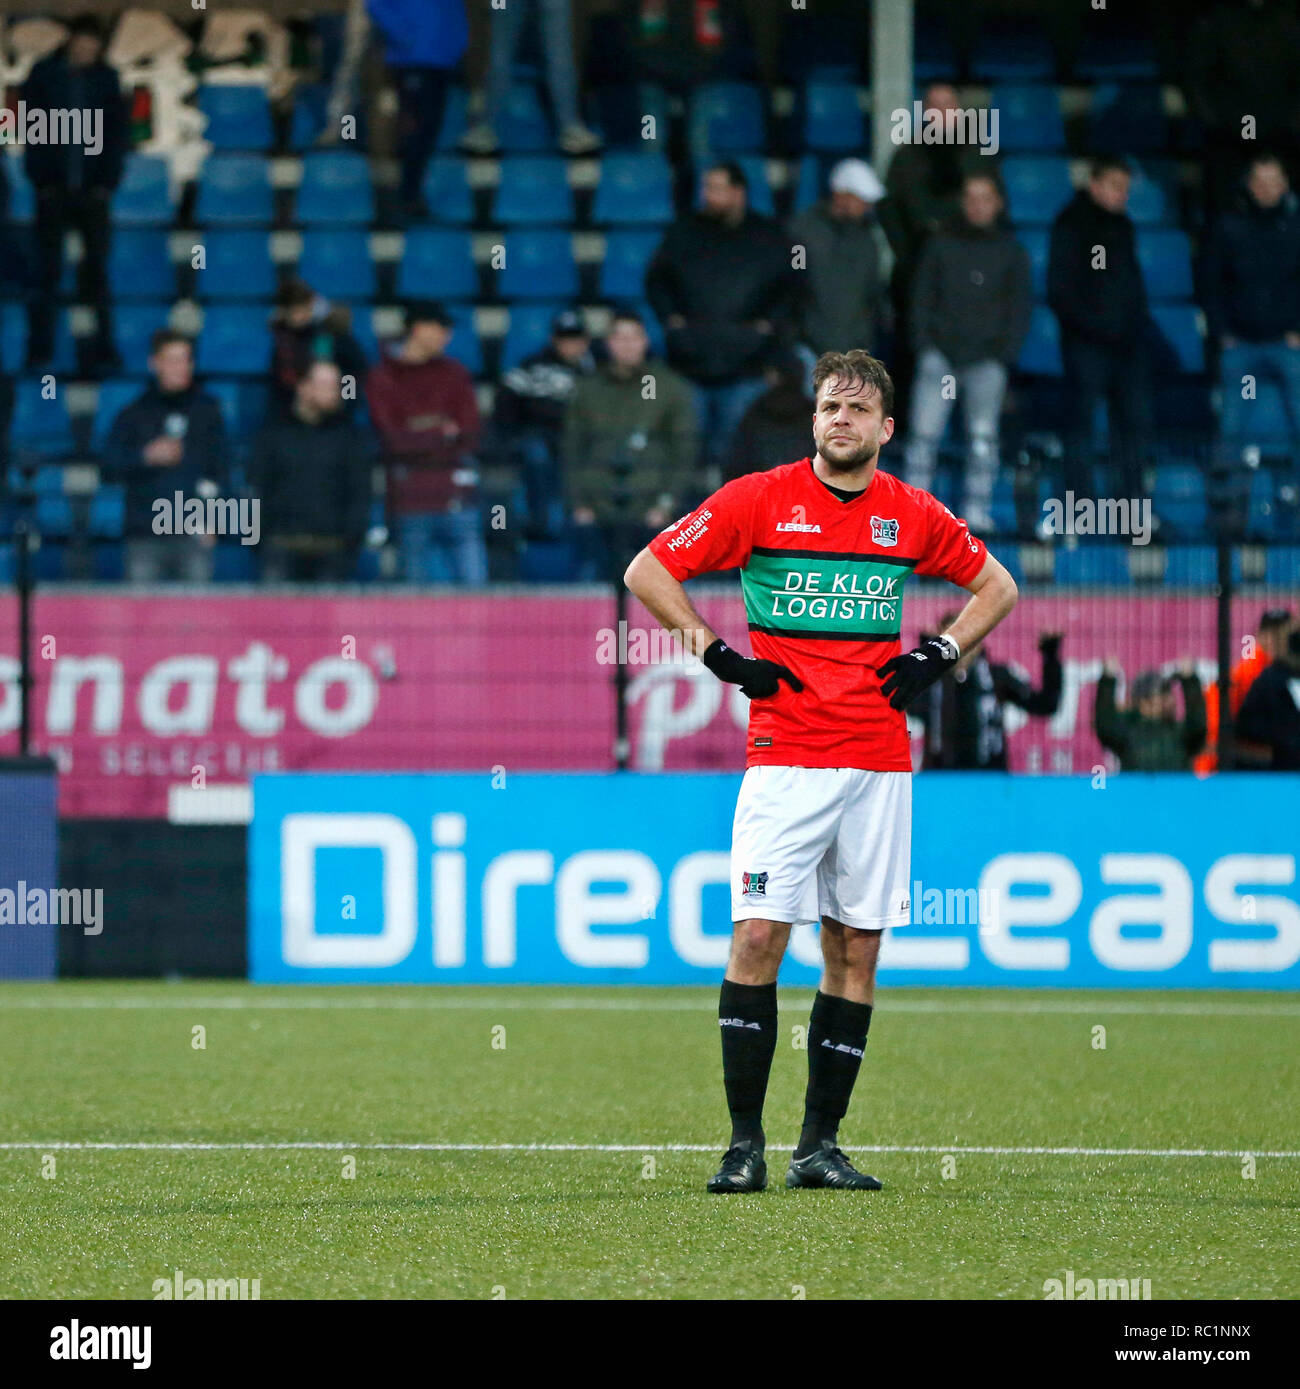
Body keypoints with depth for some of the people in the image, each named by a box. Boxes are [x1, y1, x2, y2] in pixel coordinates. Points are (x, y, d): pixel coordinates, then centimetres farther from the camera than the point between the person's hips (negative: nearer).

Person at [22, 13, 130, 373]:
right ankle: (40, 352, 1)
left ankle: (102, 350, 0)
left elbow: (118, 133, 7)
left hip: (92, 191, 1)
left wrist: (108, 183, -3)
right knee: (47, 270, -2)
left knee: (97, 272, -2)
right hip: (54, 190, -1)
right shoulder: (44, 74, 2)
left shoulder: (105, 78, 5)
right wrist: (41, 180, -5)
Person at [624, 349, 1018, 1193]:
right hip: (785, 758, -3)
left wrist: (937, 657, 9)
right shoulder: (761, 499, 0)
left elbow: (997, 586, 23)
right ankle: (745, 1143, -6)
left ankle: (822, 1145, 9)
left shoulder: (913, 515, 8)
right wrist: (722, 657, -3)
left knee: (857, 949, 3)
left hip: (880, 765, 3)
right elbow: (648, 570, 3)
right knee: (757, 936, -12)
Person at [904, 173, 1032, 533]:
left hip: (986, 359, 0)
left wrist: (1006, 352, -1)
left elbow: (1022, 306, 10)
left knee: (983, 436, -5)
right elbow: (922, 297, 11)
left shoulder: (1011, 251, 8)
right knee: (924, 431, -8)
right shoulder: (941, 244, 8)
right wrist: (923, 344, -1)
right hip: (940, 353, 0)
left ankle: (976, 511, -1)